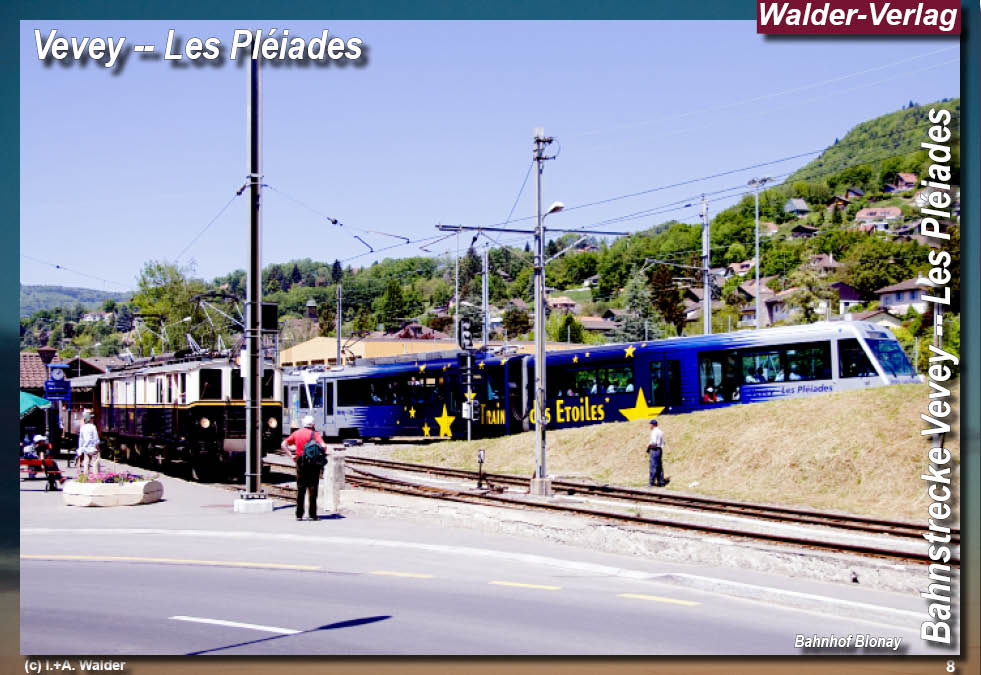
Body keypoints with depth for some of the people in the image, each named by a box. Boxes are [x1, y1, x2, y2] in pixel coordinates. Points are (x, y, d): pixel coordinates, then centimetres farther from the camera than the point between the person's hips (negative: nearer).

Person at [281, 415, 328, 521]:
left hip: (300, 462, 4)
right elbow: (323, 446, -18)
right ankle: (312, 514, 0)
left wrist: (291, 455, 5)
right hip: (313, 463, -4)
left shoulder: (296, 433, 9)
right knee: (312, 489, 1)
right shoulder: (314, 434, -5)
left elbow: (283, 444, 8)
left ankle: (299, 514, 8)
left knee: (300, 489, 9)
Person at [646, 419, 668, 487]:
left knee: (653, 466, -9)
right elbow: (663, 442, 18)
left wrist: (648, 448, -6)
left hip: (654, 449, -9)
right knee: (659, 467, 12)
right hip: (660, 449, 9)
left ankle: (651, 482, -10)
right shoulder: (661, 432, 16)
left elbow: (653, 442, -21)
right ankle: (661, 482, 12)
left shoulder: (654, 432, -11)